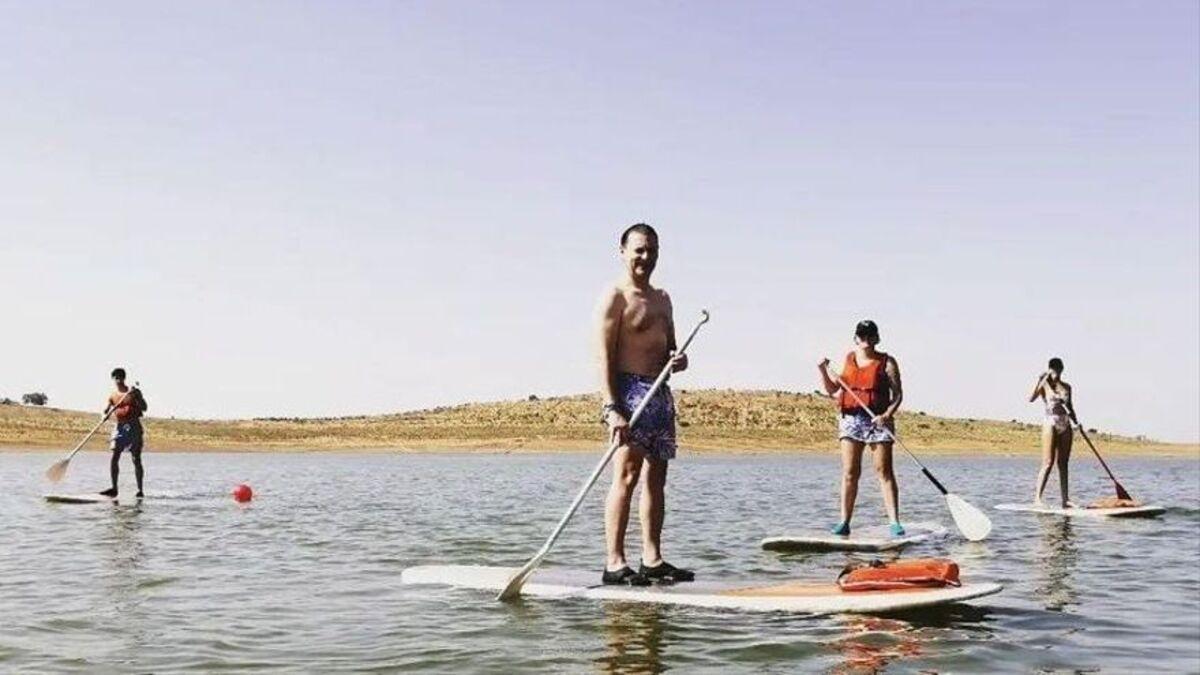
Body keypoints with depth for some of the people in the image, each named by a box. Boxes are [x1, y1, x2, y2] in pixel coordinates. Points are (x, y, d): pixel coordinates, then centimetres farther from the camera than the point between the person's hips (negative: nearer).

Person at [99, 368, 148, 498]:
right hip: (120, 427, 2)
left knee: (136, 459, -2)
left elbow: (144, 408, -3)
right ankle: (114, 488, -7)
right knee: (114, 457, -10)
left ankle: (140, 490, 3)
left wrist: (135, 396, -16)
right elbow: (105, 410, 0)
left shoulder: (134, 392, 4)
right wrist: (105, 414, -23)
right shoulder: (112, 396, 11)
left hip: (134, 426, -2)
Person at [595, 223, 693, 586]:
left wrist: (678, 359, 2)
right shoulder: (615, 297, -5)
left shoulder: (662, 298, 21)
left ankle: (652, 560, 12)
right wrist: (612, 409, -22)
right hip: (630, 390, -8)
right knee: (626, 475, -12)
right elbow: (605, 357, -13)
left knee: (656, 477, 8)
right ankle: (615, 563, -12)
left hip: (661, 393, 8)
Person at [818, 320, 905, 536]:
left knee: (884, 471, -5)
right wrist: (823, 371, -5)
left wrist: (887, 415, -17)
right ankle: (844, 522, 3)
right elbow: (832, 389, 13)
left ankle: (895, 522, -4)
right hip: (850, 419, 2)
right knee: (849, 472, 0)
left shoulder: (887, 362, 3)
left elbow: (897, 394, -1)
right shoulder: (847, 359, 12)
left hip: (878, 420, -2)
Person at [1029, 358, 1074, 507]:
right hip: (1051, 425, -5)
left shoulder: (1066, 387, 13)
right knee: (1048, 463, -11)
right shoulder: (1044, 385, -1)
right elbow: (1031, 399, -17)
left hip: (1065, 427, 5)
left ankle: (1065, 500, 7)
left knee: (1064, 464, 6)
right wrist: (1039, 381, -21)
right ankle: (1037, 497, -9)